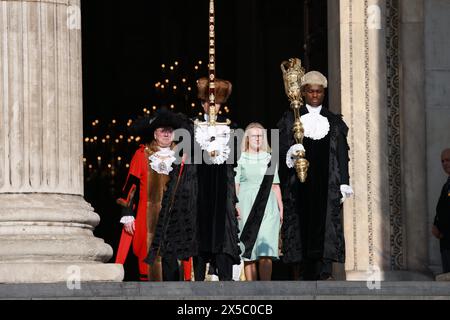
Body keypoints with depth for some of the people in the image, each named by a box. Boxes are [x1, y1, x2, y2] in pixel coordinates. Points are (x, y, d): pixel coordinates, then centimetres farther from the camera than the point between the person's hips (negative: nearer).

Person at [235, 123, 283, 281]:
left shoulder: (269, 159, 13)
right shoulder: (240, 159, 7)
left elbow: (275, 185, 14)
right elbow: (235, 185, 3)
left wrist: (281, 208, 7)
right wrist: (235, 206, -10)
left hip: (267, 208, 1)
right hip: (246, 208, -1)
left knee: (265, 253, -10)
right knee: (249, 252, -3)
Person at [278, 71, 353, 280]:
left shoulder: (335, 122, 14)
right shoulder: (290, 119, 11)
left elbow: (342, 155, 10)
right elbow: (282, 147, 3)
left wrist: (344, 183, 1)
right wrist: (290, 153, -21)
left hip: (327, 183, 0)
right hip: (300, 182, 0)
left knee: (326, 223, -13)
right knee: (302, 225, -3)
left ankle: (324, 273, -22)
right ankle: (306, 276, 0)